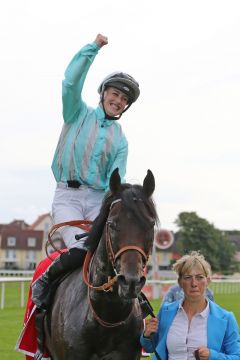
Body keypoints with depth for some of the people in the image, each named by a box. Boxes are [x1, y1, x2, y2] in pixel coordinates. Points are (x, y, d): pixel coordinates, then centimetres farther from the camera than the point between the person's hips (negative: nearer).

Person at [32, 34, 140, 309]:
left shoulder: (120, 140, 16)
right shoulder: (79, 115, 11)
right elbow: (71, 82, -9)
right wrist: (94, 47, -9)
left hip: (98, 200, 4)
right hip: (67, 195, -3)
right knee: (81, 249, -25)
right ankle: (44, 283, -1)